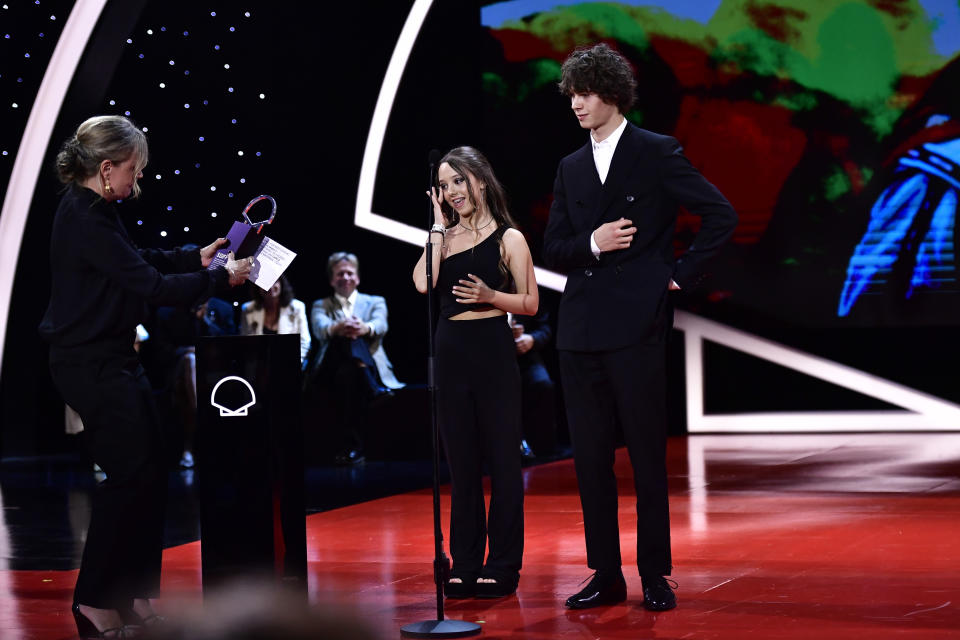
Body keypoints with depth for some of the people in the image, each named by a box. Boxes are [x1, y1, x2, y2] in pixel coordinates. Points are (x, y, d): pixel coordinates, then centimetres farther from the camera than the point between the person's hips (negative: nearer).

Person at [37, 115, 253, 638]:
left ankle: (131, 595, 20)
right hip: (91, 365, -10)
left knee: (146, 472, 12)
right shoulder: (85, 221, -22)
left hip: (111, 359, 10)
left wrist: (195, 258, 14)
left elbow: (138, 259, 23)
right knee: (133, 473, -6)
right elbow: (153, 286, -23)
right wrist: (220, 278, -14)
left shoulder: (94, 210, 8)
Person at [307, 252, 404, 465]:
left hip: (371, 371, 1)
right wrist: (337, 328, -34)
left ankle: (349, 446, -42)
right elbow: (319, 328, -4)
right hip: (331, 371, -1)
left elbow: (381, 326, -4)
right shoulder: (320, 306, 25)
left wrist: (365, 328, -35)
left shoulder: (375, 302, 24)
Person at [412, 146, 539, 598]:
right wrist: (439, 227, 0)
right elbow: (423, 283, -7)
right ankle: (465, 564, 15)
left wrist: (489, 296, -16)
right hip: (451, 352, 4)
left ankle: (503, 566, 5)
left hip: (493, 352, -4)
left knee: (501, 458, -1)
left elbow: (530, 303, 0)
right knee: (461, 460, 8)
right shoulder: (445, 238, 11)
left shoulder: (508, 238, 1)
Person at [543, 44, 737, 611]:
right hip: (581, 331, 5)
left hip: (638, 327, -5)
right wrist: (592, 242, -6)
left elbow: (722, 215, -3)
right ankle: (606, 575, 15)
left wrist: (681, 275, -5)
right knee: (590, 459, 7)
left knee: (648, 457, 0)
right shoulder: (571, 168, 15)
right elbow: (553, 250, 14)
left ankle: (655, 575, 8)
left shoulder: (658, 153, -1)